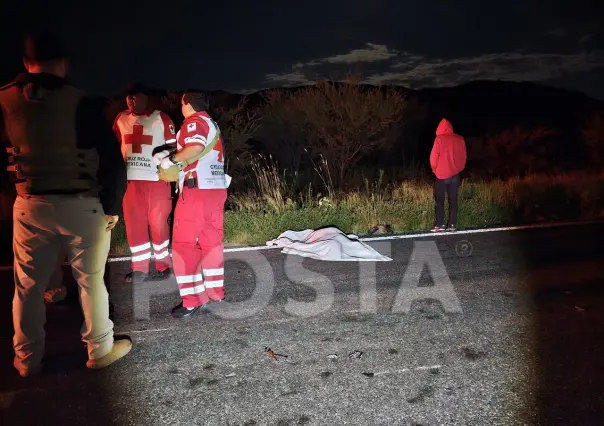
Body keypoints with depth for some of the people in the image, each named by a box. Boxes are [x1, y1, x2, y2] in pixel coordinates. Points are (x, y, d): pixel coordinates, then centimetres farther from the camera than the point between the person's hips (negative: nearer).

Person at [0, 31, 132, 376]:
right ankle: (100, 350, 23)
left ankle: (28, 359, 28)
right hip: (82, 205, -3)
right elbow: (111, 160, -11)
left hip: (30, 205, 4)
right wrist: (112, 206, -2)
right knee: (91, 281, 10)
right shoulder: (81, 102, -12)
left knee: (28, 286, 15)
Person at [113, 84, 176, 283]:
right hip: (130, 180, 4)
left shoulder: (161, 118, -2)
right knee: (133, 225, 6)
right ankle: (140, 268, 17)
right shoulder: (121, 119, 11)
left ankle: (163, 266, 15)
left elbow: (173, 146, -1)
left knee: (158, 224, 2)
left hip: (157, 180, -4)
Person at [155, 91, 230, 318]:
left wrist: (171, 158, -12)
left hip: (197, 189, -9)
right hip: (216, 188, 9)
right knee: (211, 242, 13)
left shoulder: (194, 122, -6)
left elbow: (196, 148, -25)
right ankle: (215, 292, 20)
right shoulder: (212, 124, 22)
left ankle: (194, 300, -3)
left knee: (185, 244, -3)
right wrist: (171, 155, 18)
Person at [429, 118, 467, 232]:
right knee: (453, 201, 7)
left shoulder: (439, 139, -9)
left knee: (440, 201, 4)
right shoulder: (460, 139, 3)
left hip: (441, 175, -3)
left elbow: (434, 157, -8)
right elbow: (463, 157, 8)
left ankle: (440, 225, 0)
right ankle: (452, 225, 7)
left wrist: (434, 169, 8)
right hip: (455, 174, 3)